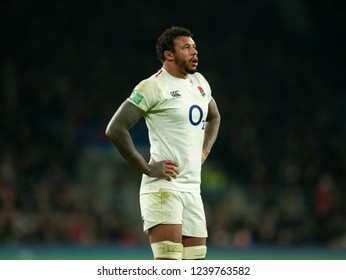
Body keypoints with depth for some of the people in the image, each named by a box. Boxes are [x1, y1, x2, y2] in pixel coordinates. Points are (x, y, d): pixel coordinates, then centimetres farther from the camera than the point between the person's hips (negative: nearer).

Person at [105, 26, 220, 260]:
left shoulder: (200, 83, 15)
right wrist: (147, 168, -14)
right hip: (163, 187, -8)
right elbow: (115, 129, -15)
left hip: (193, 189, 8)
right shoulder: (153, 87, -9)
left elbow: (214, 118, 36)